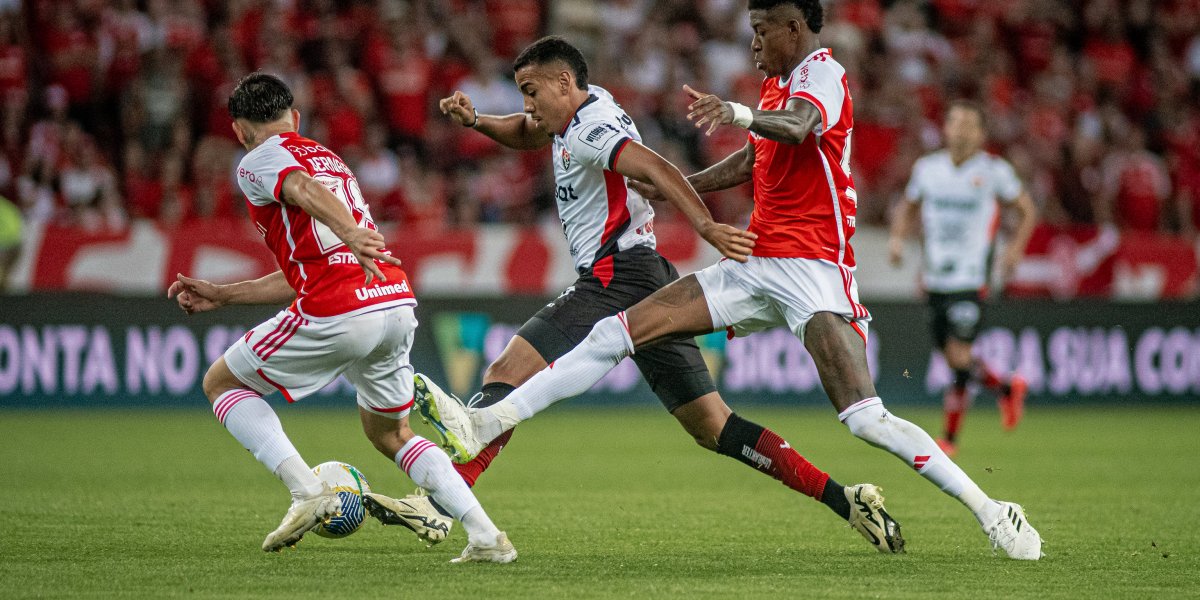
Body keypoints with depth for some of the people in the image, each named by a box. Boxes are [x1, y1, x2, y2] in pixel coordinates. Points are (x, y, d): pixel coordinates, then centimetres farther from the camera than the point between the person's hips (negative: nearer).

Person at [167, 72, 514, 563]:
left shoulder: (259, 162, 6)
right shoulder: (330, 159, 31)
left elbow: (304, 189, -19)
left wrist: (349, 233, -39)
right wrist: (222, 295, 39)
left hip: (338, 316, -7)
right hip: (398, 304, 7)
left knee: (220, 382, 14)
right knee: (389, 434, 28)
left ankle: (306, 490, -4)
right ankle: (486, 537, 13)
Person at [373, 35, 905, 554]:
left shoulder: (592, 127, -9)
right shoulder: (585, 108, 20)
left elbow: (656, 168, -24)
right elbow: (526, 134, 37)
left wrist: (705, 226, -38)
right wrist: (475, 121, 17)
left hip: (617, 276, -10)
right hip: (651, 285, 10)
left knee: (509, 370, -14)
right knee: (712, 426, 5)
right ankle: (844, 500, -1)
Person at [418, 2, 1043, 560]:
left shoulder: (823, 73, -9)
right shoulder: (775, 84, 18)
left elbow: (796, 127, -33)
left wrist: (737, 114, -52)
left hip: (814, 267, -8)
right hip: (754, 266, 8)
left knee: (864, 418, -22)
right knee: (618, 331, 0)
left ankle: (991, 512, -13)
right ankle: (487, 422, 1)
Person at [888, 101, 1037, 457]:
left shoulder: (994, 170, -4)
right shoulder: (927, 168, 5)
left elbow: (1027, 210, 9)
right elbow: (908, 207, 22)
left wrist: (1015, 248, -5)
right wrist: (897, 237, 3)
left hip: (971, 278, -5)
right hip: (935, 278, 5)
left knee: (959, 356, -15)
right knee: (953, 360, 9)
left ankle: (950, 436, 3)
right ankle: (1007, 388, 35)